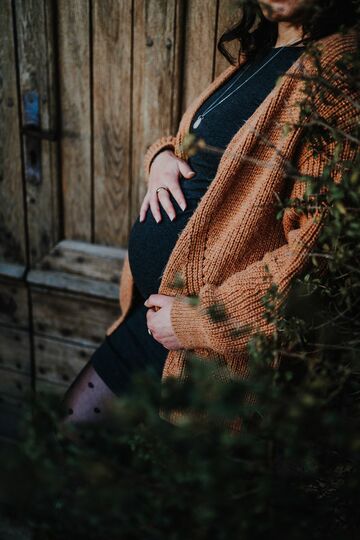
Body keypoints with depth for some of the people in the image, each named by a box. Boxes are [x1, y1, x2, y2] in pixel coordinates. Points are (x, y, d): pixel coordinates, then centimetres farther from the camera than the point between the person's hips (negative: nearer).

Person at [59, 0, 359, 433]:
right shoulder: (257, 56, 9)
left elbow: (316, 248, -26)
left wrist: (197, 318, -21)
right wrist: (162, 156, -2)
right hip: (151, 306, 9)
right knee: (70, 427, 21)